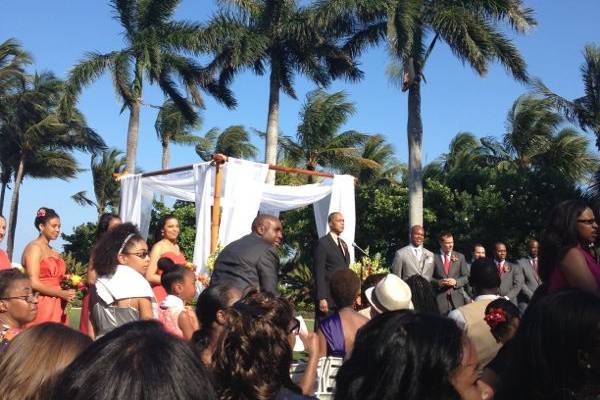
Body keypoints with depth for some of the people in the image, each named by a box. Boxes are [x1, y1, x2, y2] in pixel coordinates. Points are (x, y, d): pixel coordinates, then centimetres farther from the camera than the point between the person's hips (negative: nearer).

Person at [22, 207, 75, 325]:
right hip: (40, 307, -7)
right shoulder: (34, 247, -5)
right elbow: (33, 283, -14)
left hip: (55, 307, 7)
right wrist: (61, 293, -13)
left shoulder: (54, 252, 17)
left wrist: (67, 290, -1)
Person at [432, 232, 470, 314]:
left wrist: (456, 282, -8)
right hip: (440, 298, -2)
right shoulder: (434, 257, 3)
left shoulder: (460, 257, 12)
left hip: (456, 298, 2)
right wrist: (439, 282, -15)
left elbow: (466, 277, 10)